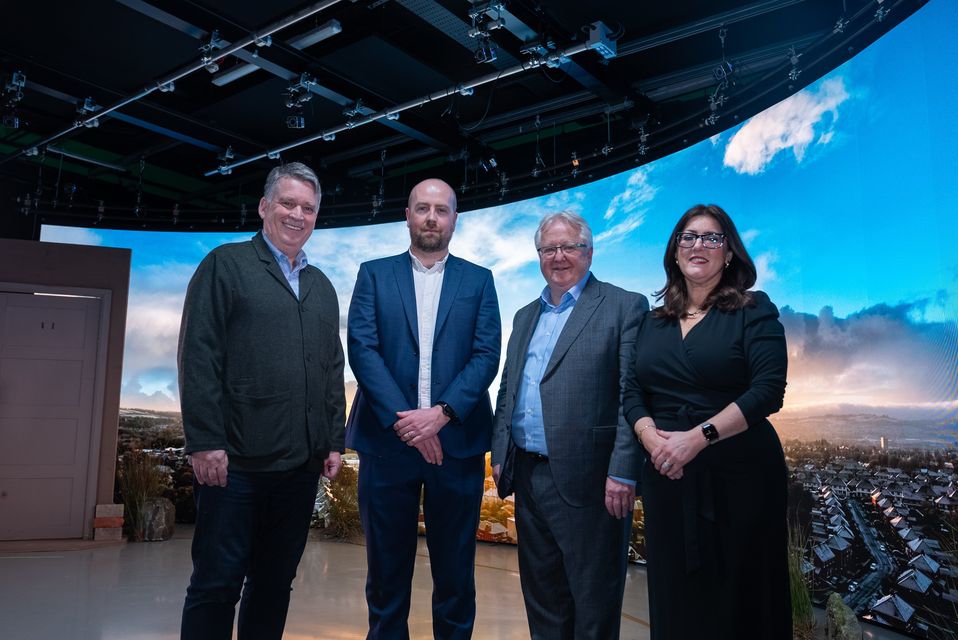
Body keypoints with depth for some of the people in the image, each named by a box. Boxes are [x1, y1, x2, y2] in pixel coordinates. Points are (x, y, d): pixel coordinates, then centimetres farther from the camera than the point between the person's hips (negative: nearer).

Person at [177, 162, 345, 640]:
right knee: (216, 584, 3)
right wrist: (205, 442, -13)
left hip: (301, 466, 5)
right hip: (235, 460, -5)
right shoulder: (225, 265, 1)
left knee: (275, 583, 13)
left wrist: (334, 442, 10)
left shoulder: (321, 286, 17)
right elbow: (198, 357, -7)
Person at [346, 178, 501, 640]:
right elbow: (362, 349, -3)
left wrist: (441, 413, -15)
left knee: (455, 574, 10)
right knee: (387, 571, 11)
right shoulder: (374, 274, 8)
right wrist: (404, 420, -13)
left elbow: (486, 356, -1)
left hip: (456, 442, 0)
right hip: (387, 441, 0)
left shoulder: (479, 281, 9)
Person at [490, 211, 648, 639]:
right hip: (528, 477, 7)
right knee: (540, 598, 18)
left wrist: (623, 473, -17)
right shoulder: (525, 316, 17)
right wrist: (499, 456, 11)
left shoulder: (625, 307, -5)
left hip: (587, 479, -6)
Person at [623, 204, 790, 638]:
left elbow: (769, 390, -12)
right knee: (675, 600, 12)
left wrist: (699, 437, -20)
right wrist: (650, 436, -13)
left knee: (739, 600, 6)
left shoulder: (754, 311, -1)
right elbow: (632, 391, 8)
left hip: (738, 474, -4)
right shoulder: (654, 323, 12)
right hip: (667, 478, 4)